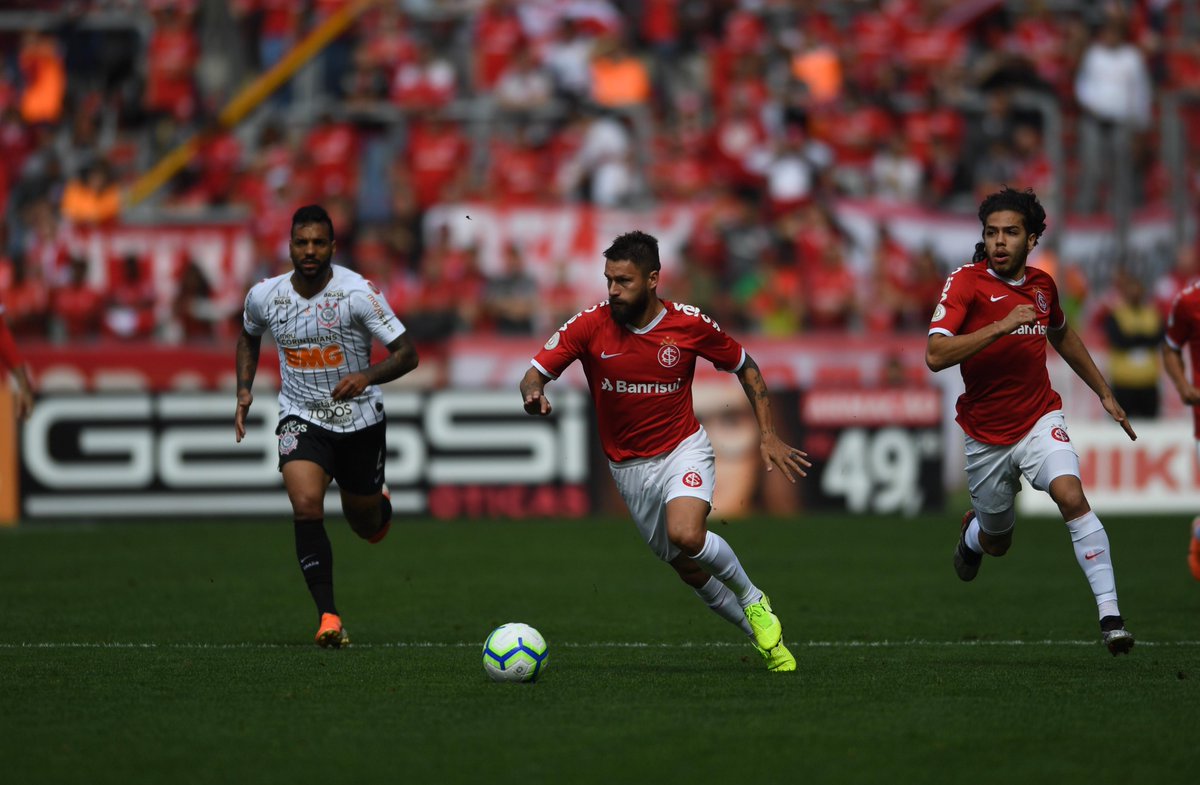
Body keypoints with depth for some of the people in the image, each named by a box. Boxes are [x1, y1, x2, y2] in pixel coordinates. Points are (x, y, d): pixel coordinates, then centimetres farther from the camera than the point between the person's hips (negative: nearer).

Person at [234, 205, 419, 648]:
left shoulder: (358, 292, -17)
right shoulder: (264, 296, -6)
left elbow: (407, 354, -16)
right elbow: (249, 337, 18)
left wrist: (367, 376, -34)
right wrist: (244, 390, 4)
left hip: (360, 419, -1)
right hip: (301, 418, 1)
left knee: (366, 525, 14)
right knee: (306, 506, -25)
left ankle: (379, 505, 55)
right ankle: (328, 616, -22)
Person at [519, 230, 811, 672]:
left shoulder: (689, 325, -12)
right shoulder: (590, 326, -12)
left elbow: (745, 367, 4)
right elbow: (535, 375, -11)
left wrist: (768, 436, -1)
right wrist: (533, 396, -36)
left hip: (683, 450, -2)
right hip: (629, 467, 2)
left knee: (686, 536, -30)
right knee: (692, 572, 5)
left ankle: (753, 599, -4)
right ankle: (761, 635, 26)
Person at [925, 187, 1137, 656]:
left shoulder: (1042, 285, 3)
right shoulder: (967, 283, -13)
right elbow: (935, 356, -26)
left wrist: (1104, 393, 28)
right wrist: (1003, 325, -33)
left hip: (1040, 420, 2)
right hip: (986, 436, -2)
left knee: (1071, 495, -25)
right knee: (997, 543, 13)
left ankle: (1110, 616, -27)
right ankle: (972, 532, 53)